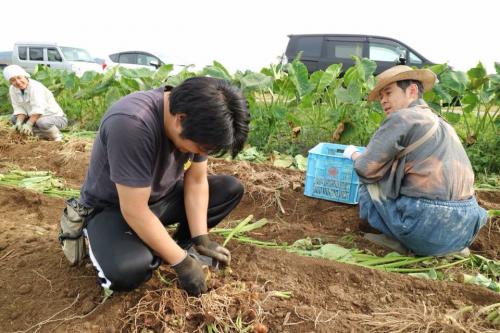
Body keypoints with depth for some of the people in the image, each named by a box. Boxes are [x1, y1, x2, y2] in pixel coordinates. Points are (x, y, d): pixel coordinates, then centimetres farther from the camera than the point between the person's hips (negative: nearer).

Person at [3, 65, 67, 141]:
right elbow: (19, 109, -2)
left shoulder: (35, 87, -22)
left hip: (56, 117, -8)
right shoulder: (12, 89, 0)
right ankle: (44, 135, 0)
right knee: (14, 118, 0)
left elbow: (38, 109, -31)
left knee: (42, 122, -36)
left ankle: (56, 137, -4)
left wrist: (29, 124, -35)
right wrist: (19, 122, -19)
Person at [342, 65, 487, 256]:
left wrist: (354, 154, 12)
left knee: (368, 189, 8)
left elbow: (367, 170, -8)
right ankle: (452, 247, 15)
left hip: (430, 227, -8)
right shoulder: (440, 123, 19)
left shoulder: (402, 118, -8)